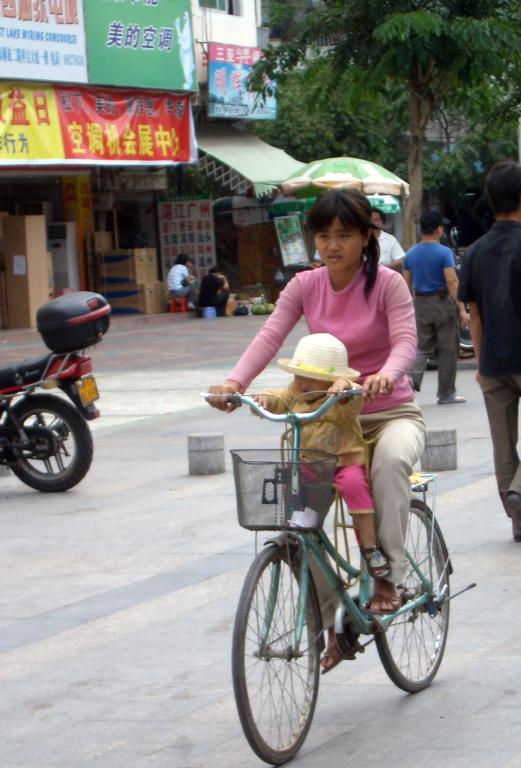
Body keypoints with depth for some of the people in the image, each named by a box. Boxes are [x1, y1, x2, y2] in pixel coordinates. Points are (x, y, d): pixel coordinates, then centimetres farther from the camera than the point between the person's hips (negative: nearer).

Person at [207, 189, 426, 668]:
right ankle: (330, 622, 0)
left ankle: (389, 574, -25)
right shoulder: (306, 286, 0)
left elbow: (405, 341, -24)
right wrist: (235, 381, -33)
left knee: (391, 460, -40)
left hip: (391, 412, -4)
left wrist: (386, 375, -48)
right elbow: (270, 336, -13)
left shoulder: (388, 284, -9)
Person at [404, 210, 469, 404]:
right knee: (447, 351, 6)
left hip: (420, 303, 5)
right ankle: (446, 394, 10)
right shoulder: (444, 253, -11)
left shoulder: (410, 254, 5)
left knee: (423, 348, 10)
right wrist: (461, 309, -17)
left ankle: (412, 379, -17)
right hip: (443, 303, -5)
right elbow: (452, 282, -18)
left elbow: (407, 284, 9)